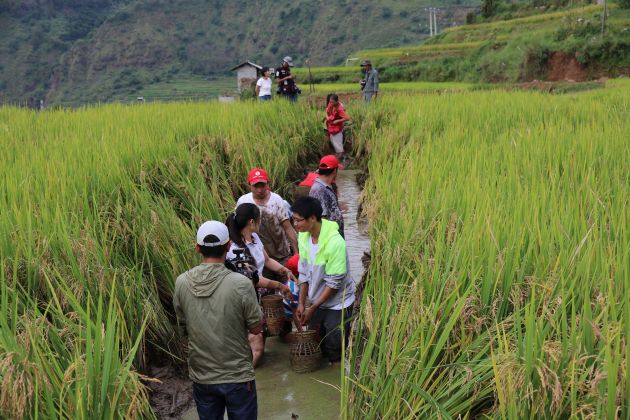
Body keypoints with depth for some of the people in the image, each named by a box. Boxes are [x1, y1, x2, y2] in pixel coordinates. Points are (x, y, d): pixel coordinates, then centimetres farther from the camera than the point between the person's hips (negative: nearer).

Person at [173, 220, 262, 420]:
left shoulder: (181, 283, -8)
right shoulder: (241, 284, -20)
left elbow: (183, 330, 4)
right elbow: (256, 328, -10)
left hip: (201, 376, 3)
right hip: (237, 376, -3)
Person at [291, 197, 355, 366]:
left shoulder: (335, 243, -29)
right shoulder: (303, 237, -8)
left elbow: (334, 283, -23)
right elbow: (304, 273, 2)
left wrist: (312, 308, -17)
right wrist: (301, 303, -2)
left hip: (337, 303, -6)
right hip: (317, 301, 6)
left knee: (335, 350, 5)